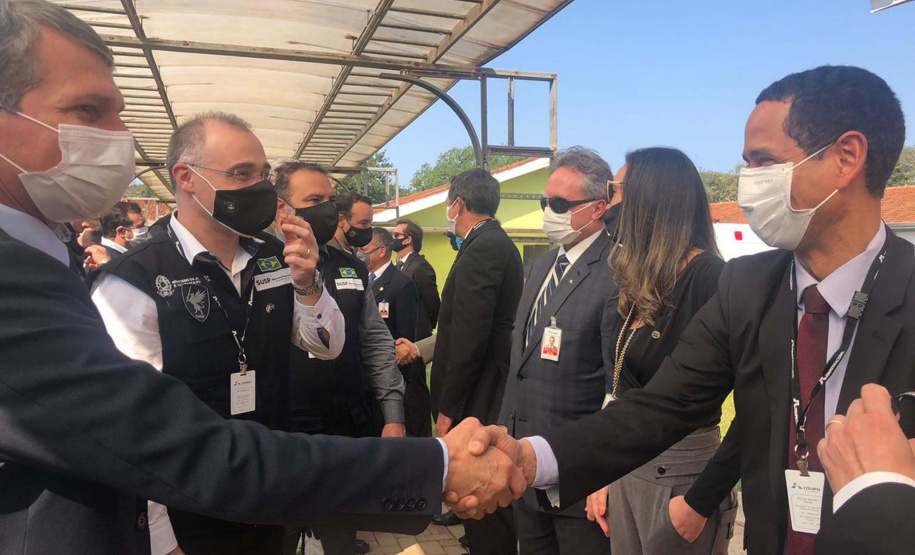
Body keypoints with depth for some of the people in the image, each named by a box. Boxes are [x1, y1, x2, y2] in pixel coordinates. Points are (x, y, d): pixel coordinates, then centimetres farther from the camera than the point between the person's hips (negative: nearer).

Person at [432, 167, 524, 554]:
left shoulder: (481, 248, -18)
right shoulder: (499, 243, 14)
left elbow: (469, 337, -22)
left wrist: (448, 407, -17)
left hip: (477, 399, -10)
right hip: (493, 391, 10)